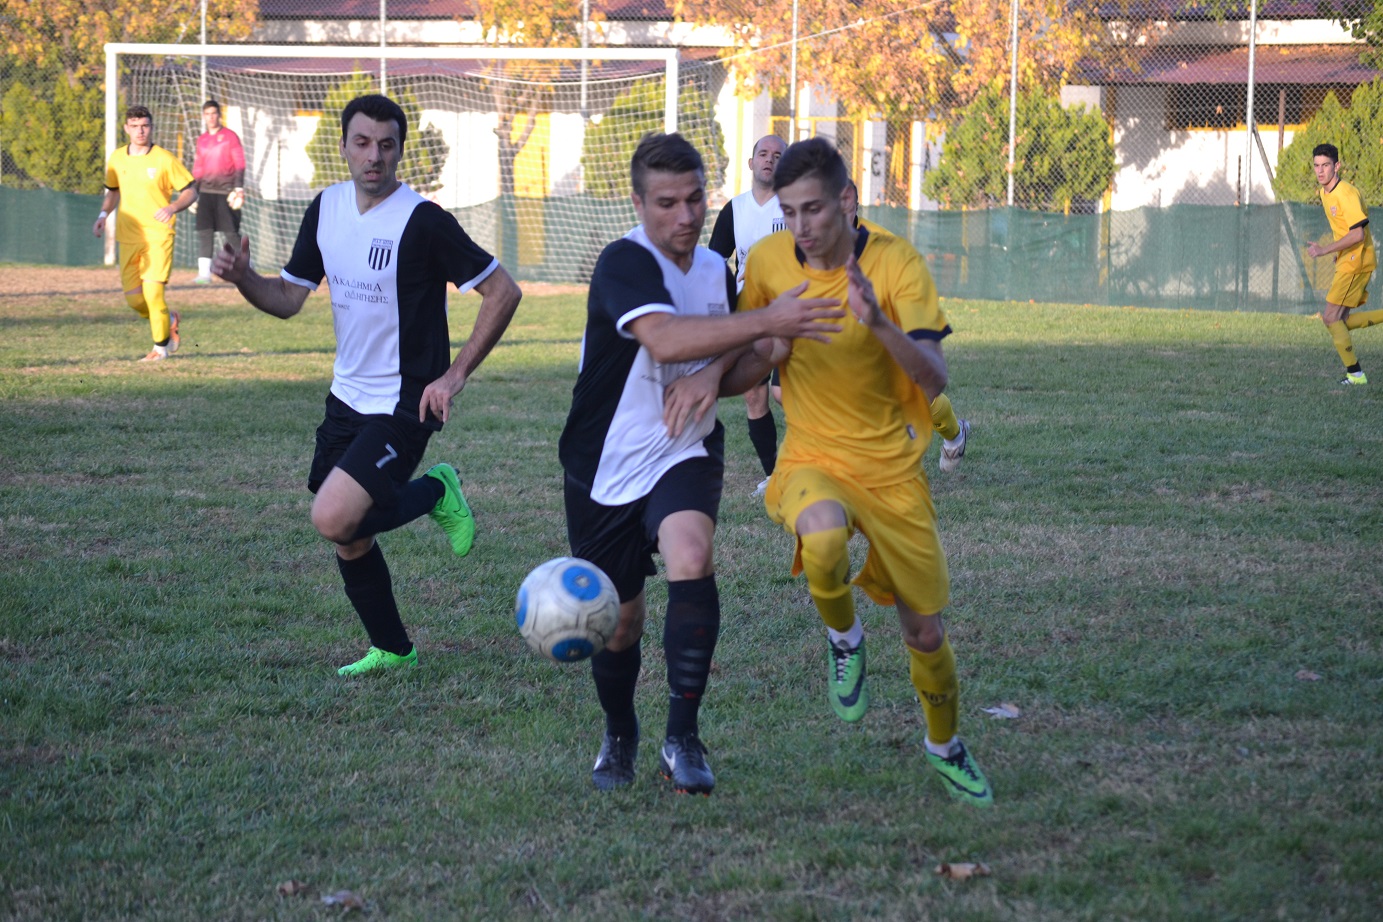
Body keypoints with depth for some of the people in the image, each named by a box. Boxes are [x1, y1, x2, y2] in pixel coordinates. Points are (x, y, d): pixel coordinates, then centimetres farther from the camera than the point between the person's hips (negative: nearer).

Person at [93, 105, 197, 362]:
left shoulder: (165, 160, -6)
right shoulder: (117, 159, 6)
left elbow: (190, 191, -2)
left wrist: (173, 207, -21)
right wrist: (103, 215, 6)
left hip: (158, 235, -4)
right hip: (128, 238, 4)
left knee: (152, 292, -13)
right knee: (134, 298, 0)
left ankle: (161, 347, 6)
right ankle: (169, 319, 30)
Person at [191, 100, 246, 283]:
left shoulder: (230, 136, 0)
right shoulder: (201, 140, 15)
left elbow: (240, 165, -4)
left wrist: (238, 189, -14)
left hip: (226, 191, -5)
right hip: (206, 192, 5)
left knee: (232, 233, -5)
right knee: (204, 232, -5)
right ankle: (204, 273, -5)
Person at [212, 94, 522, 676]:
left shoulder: (423, 222, -18)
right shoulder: (326, 209, 3)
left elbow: (502, 291, -14)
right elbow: (289, 298, 8)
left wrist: (455, 375, -17)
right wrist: (242, 277, -13)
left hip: (404, 405, -7)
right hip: (347, 398, 7)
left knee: (333, 520, -20)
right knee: (348, 539, 10)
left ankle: (434, 493, 7)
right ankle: (391, 650, 31)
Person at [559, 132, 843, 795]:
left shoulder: (717, 271, 3)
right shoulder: (623, 264, -18)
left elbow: (752, 365, 13)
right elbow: (663, 339, -37)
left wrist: (715, 375, -11)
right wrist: (766, 322, -44)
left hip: (684, 454, 3)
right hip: (605, 467, -3)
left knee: (692, 558, -28)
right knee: (619, 619, 8)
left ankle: (683, 738, -23)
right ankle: (619, 737, 38)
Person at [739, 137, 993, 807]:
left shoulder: (896, 262, -14)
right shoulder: (768, 261, -5)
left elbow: (935, 379, -21)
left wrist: (879, 323, -38)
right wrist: (773, 342, -13)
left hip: (893, 469, 0)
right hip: (812, 459, 0)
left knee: (925, 633, 7)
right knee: (824, 539, -37)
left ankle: (945, 746, 38)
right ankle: (844, 639, -3)